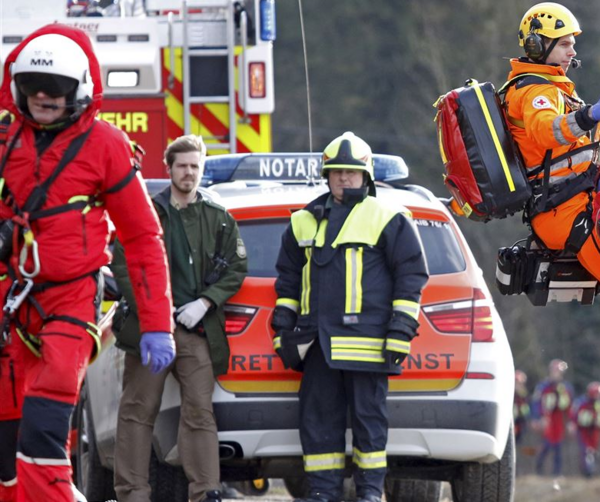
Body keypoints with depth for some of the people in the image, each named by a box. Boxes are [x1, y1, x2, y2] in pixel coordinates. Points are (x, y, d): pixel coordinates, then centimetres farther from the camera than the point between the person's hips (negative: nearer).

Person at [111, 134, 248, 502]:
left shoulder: (219, 219, 13)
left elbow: (236, 269, 11)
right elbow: (123, 264, 4)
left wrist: (205, 302, -4)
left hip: (197, 329, 1)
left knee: (200, 411, -6)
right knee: (138, 410, 0)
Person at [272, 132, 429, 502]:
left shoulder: (387, 220, 3)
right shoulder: (304, 223, 18)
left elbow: (411, 276, 0)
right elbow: (288, 279, 24)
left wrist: (401, 330, -7)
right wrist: (283, 328, 16)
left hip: (366, 341, -5)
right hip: (318, 342, 5)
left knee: (368, 416, -2)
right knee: (318, 417, 3)